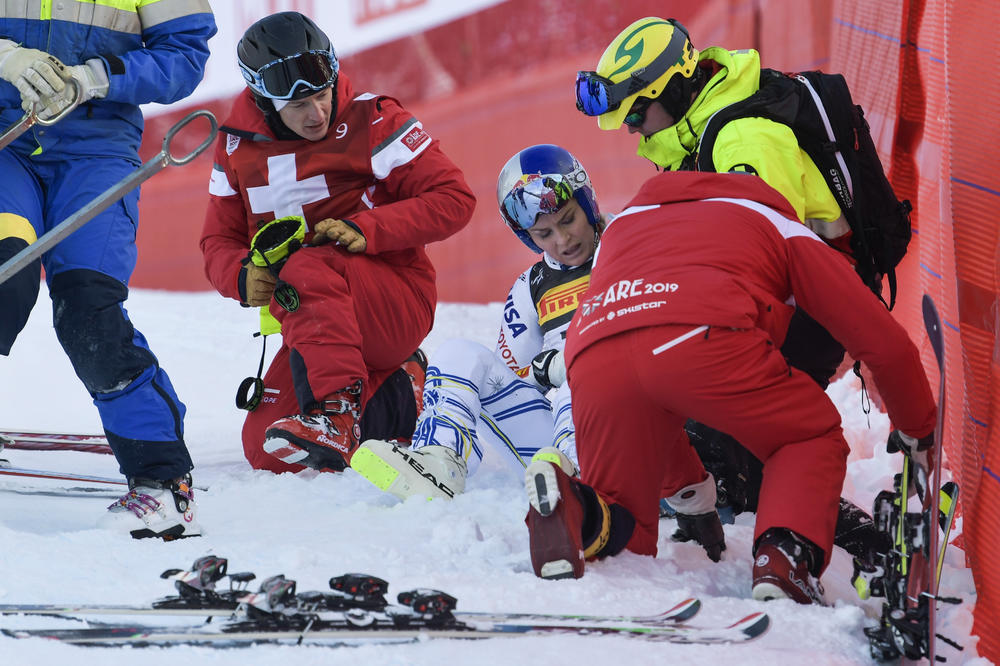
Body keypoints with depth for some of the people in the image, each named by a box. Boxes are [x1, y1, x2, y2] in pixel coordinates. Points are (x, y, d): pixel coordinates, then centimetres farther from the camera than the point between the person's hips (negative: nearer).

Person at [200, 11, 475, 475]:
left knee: (306, 271, -34)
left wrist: (366, 228, -24)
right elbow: (219, 242, 12)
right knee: (267, 456, -10)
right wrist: (243, 276, -13)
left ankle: (335, 412, -37)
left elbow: (454, 199, -10)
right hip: (313, 329, 6)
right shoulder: (238, 145, 6)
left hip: (399, 302, -6)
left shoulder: (370, 121, -8)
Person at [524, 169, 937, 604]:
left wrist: (689, 488, 54)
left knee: (626, 541, 18)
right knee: (813, 437, 24)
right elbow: (884, 343, 31)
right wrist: (919, 433, 48)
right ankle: (784, 561, -5)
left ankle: (573, 512, -17)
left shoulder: (622, 225, 45)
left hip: (591, 363, 3)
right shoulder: (776, 224, 34)